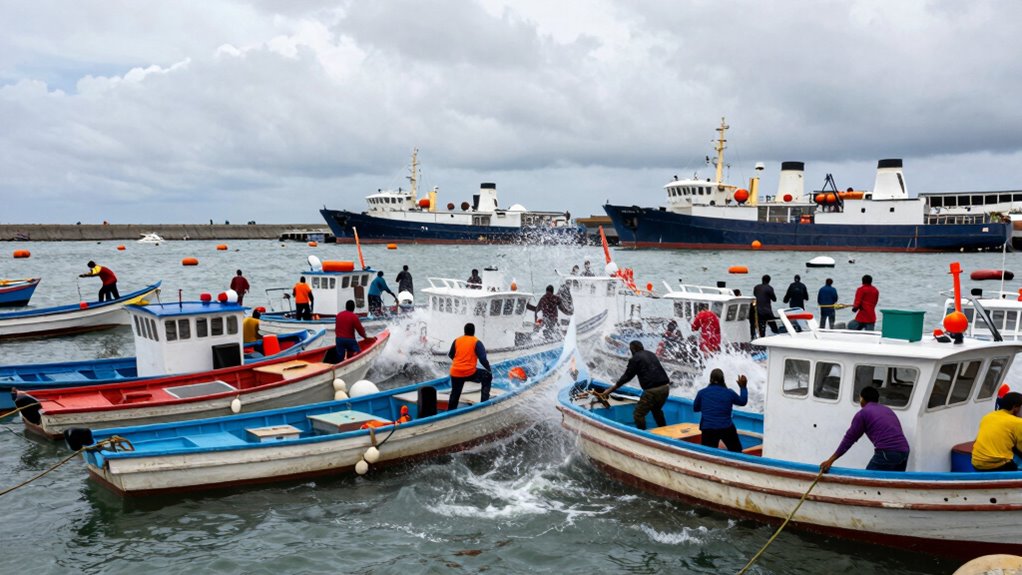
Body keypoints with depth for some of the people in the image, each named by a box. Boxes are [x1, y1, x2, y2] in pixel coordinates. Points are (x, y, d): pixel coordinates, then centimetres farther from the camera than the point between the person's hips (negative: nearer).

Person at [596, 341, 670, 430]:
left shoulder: (635, 359, 1)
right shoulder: (651, 355, 20)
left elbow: (626, 377, 1)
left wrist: (609, 390, 7)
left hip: (652, 390, -8)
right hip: (665, 387, 8)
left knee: (638, 414, 3)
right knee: (657, 410, 30)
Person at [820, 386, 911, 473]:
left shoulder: (863, 413, 6)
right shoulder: (888, 410, 25)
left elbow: (849, 438, 3)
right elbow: (898, 432, 20)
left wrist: (831, 460, 3)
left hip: (887, 453, -7)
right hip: (904, 451, 7)